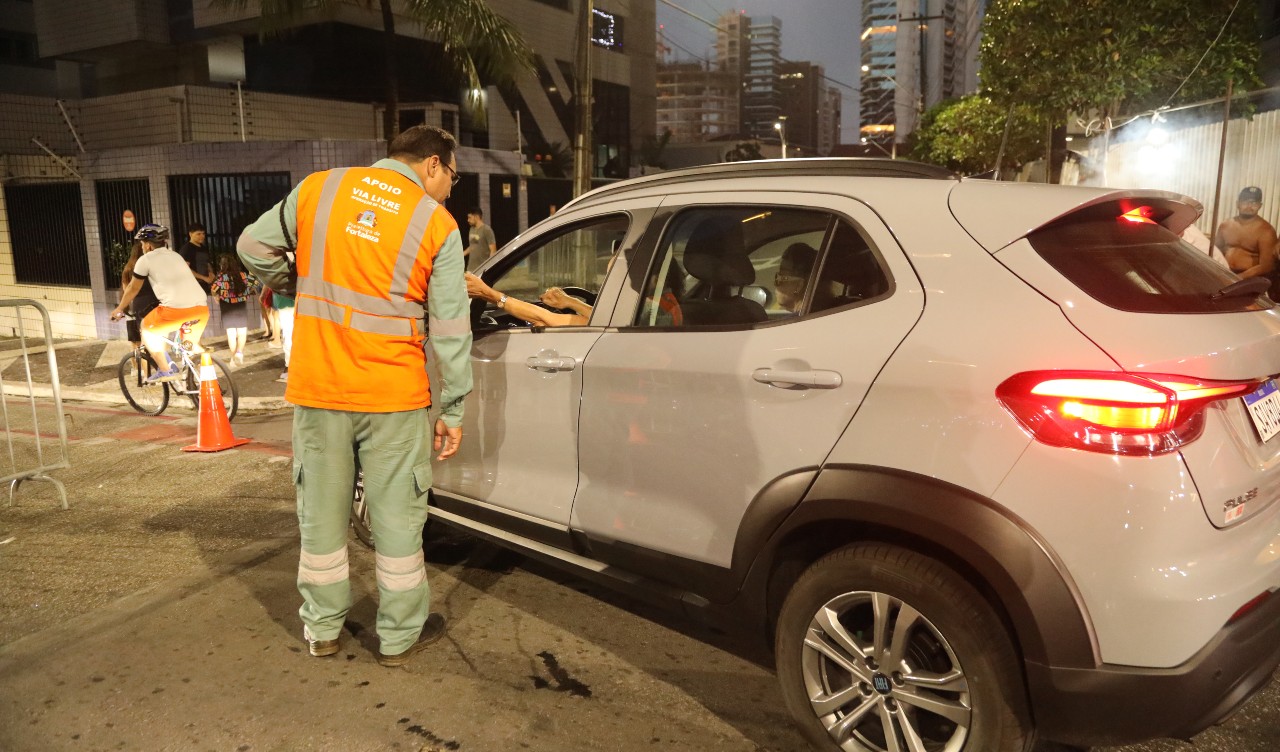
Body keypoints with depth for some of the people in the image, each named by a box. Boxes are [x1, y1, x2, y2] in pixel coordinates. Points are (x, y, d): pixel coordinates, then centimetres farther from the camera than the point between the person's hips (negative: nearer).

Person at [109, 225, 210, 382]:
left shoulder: (146, 259, 11)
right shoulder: (176, 256, 29)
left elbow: (133, 288, 20)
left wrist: (119, 309, 36)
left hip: (176, 309, -6)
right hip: (202, 308, 6)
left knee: (147, 328, 21)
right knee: (192, 344, 30)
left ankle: (166, 370, 14)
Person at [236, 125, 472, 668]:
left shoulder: (317, 188, 3)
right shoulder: (438, 225, -5)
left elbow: (253, 247, 12)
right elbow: (450, 330, -5)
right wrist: (453, 410, 1)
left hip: (317, 386, 3)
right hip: (392, 393, -2)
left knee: (321, 511, 16)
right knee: (397, 517, 10)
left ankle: (322, 629, 31)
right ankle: (400, 635, 23)